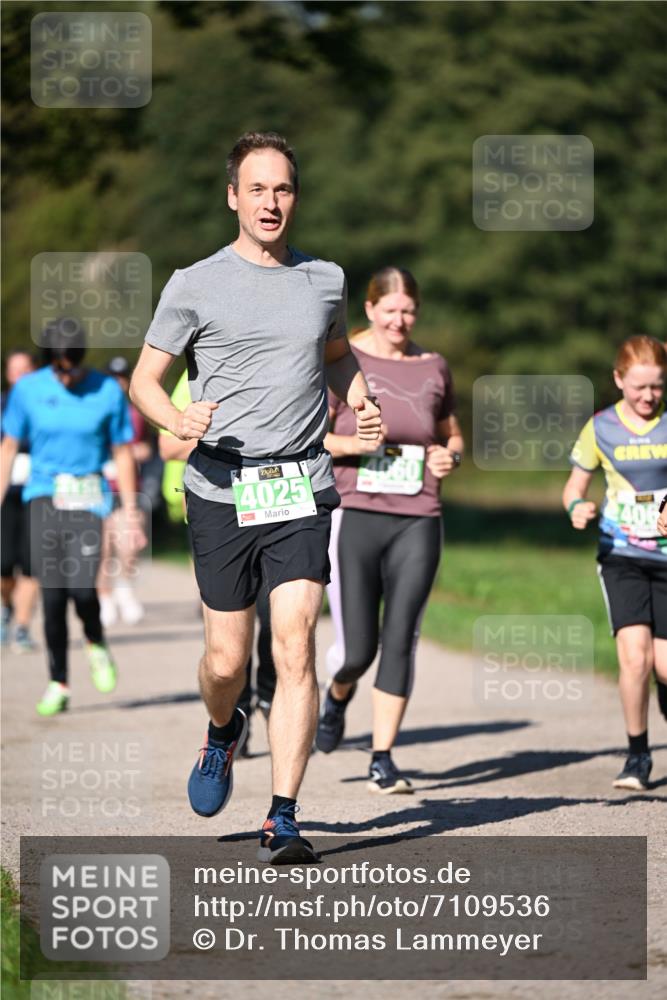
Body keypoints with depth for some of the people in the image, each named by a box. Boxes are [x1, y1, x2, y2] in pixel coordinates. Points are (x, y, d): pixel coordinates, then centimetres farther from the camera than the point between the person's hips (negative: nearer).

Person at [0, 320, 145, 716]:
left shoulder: (108, 392, -1)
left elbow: (123, 453, 6)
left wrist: (131, 513, 5)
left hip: (88, 499, -1)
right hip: (44, 496, 1)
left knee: (81, 587, -18)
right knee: (52, 595, -6)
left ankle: (96, 645, 14)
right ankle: (58, 684, 6)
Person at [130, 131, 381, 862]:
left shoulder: (323, 280, 11)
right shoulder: (196, 286, 1)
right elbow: (144, 378, 5)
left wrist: (360, 402, 10)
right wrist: (176, 420, -16)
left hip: (301, 489, 1)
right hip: (221, 491, -1)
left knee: (294, 649, -11)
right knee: (226, 658, 3)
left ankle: (282, 821, -10)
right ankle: (223, 733, 39)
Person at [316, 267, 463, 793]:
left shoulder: (433, 367, 10)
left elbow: (452, 434, 24)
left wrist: (450, 456, 1)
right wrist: (352, 443, -19)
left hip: (417, 523, 2)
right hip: (354, 518, -2)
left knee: (400, 641, -5)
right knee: (357, 648, -3)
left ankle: (383, 759, 4)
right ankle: (338, 694, 34)